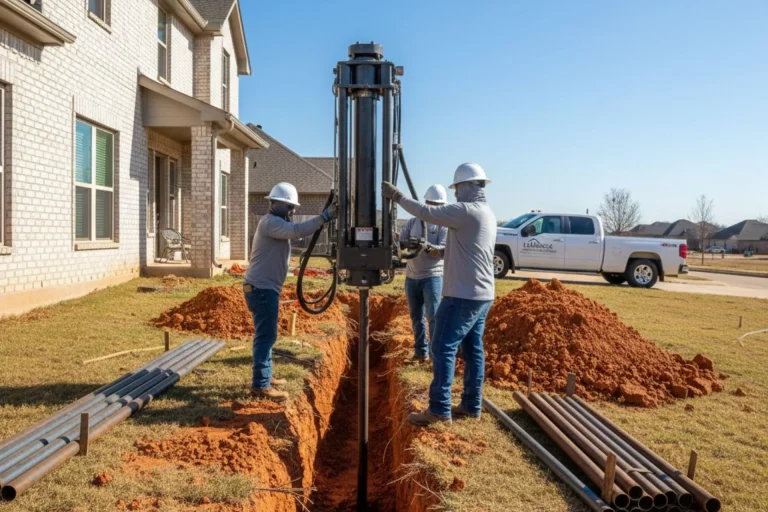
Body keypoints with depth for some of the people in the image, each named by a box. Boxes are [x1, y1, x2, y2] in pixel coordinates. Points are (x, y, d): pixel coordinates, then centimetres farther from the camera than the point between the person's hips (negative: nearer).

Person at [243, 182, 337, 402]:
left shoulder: (277, 223, 22)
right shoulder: (271, 221, -15)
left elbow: (295, 231, 14)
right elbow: (297, 231, -30)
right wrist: (325, 216, -31)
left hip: (265, 288, 11)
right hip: (261, 288, -11)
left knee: (266, 335, 17)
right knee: (266, 336, -9)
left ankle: (264, 377, 27)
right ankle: (260, 385, -5)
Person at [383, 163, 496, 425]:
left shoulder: (468, 211, -16)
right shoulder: (485, 213, 15)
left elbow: (428, 212, -17)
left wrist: (397, 196, -8)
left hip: (463, 295, -10)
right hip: (482, 295, 10)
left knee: (444, 349, -6)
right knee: (473, 350, 12)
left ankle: (439, 410, -4)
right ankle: (471, 405, 18)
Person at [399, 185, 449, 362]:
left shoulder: (444, 225, -4)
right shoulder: (413, 221, 9)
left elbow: (444, 251, -15)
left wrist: (427, 246, -34)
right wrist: (408, 244, -22)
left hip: (433, 276, -4)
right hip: (412, 277, 5)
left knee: (434, 316, -8)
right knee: (416, 317, 10)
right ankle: (421, 351, 21)